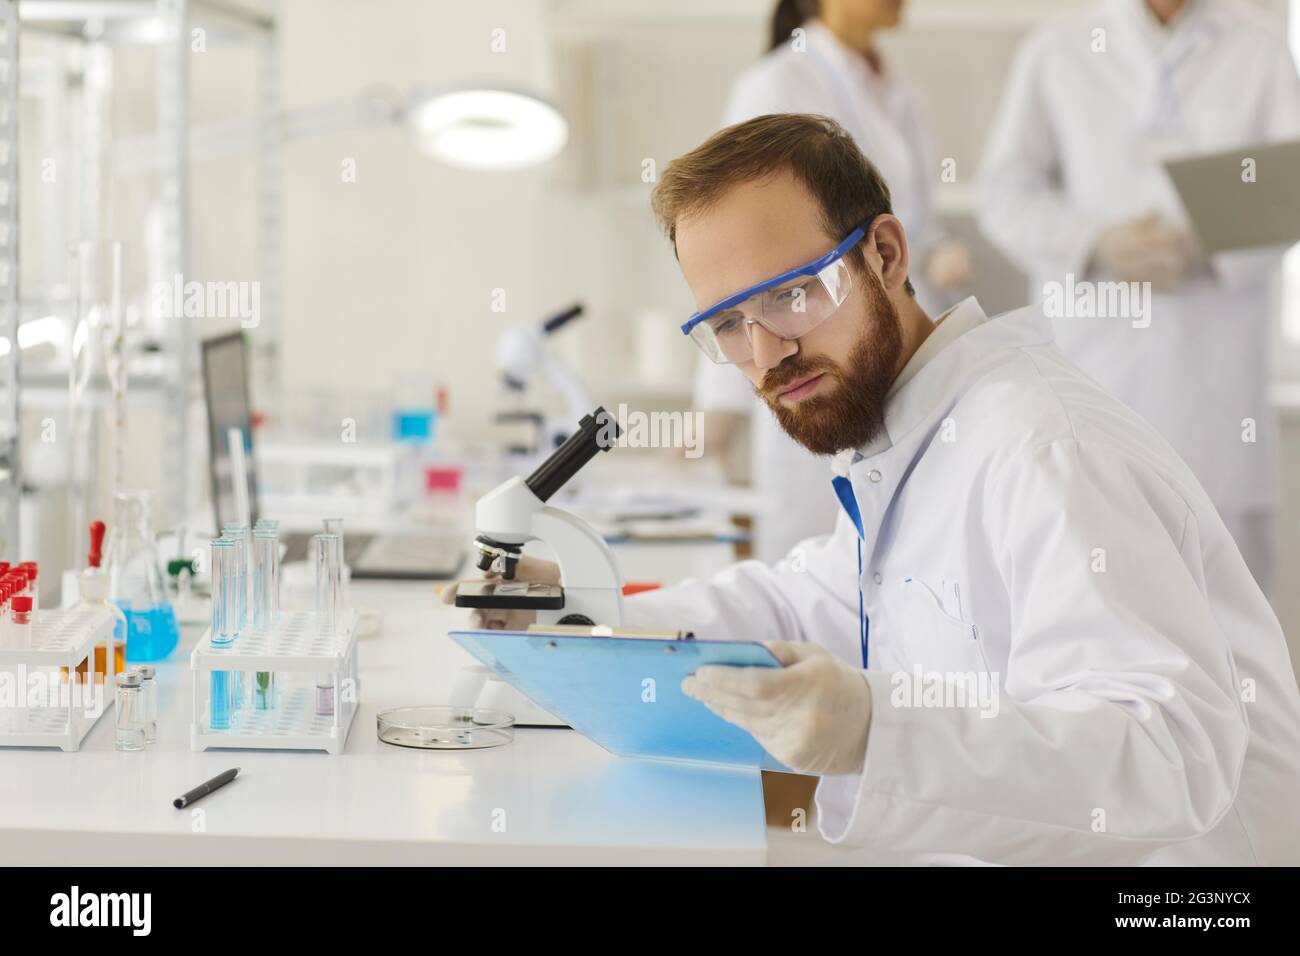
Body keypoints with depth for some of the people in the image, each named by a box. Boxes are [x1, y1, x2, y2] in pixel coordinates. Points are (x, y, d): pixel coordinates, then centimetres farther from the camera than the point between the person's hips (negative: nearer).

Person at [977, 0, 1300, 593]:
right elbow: (1005, 191, 4)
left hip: (1216, 358, 1)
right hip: (1094, 342, -1)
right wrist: (1097, 242, -13)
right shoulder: (1056, 52, 7)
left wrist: (1208, 246, -16)